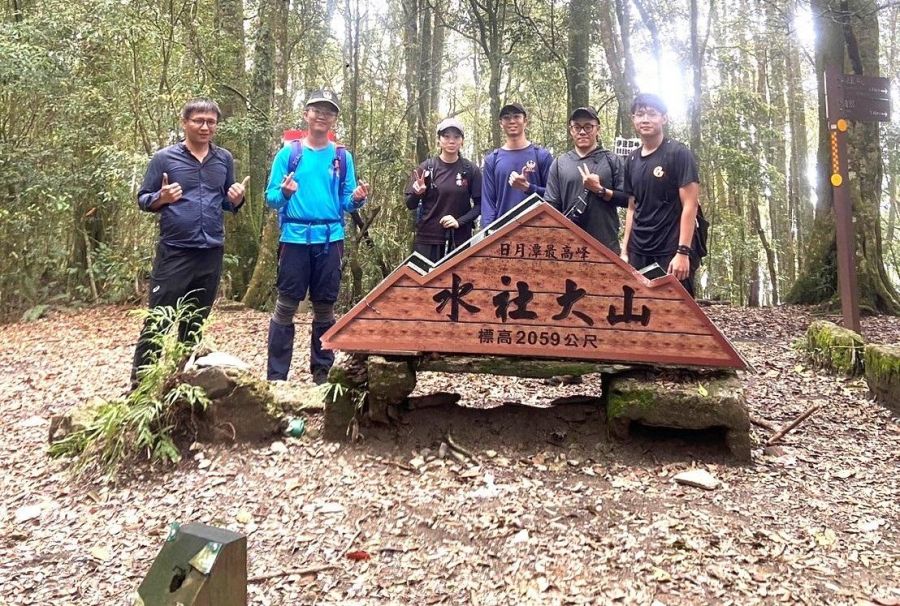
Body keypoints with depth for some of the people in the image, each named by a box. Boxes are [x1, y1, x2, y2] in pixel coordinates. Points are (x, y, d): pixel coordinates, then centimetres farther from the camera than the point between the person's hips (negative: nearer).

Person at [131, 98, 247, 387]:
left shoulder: (225, 159, 8)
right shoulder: (164, 157, -2)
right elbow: (142, 199, 2)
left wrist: (236, 199, -8)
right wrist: (162, 198, -19)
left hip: (211, 254, 4)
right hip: (174, 252, -3)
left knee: (196, 321, 13)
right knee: (157, 321, -2)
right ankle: (139, 383, 8)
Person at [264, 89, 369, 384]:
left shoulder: (342, 157, 10)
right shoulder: (288, 153, 4)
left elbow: (345, 202, 8)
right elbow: (271, 197, 1)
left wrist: (357, 199, -13)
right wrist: (285, 192, -20)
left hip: (330, 239, 2)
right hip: (295, 237, -2)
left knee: (325, 307, 8)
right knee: (286, 306, -2)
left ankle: (322, 372, 18)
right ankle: (276, 375, 4)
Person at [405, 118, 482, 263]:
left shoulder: (471, 170, 1)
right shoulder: (426, 168, 1)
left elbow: (479, 204, 4)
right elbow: (410, 205, 4)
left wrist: (460, 221, -12)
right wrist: (417, 194, -18)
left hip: (460, 240, 0)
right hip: (427, 239, 0)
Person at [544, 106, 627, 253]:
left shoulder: (612, 160, 4)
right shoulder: (559, 163, 7)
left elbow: (626, 199, -1)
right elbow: (551, 206, 4)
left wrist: (600, 190, -13)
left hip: (605, 244, -1)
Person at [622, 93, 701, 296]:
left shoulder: (679, 153, -5)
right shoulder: (632, 160, 12)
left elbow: (690, 205, -10)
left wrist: (683, 252, -18)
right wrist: (625, 250, 10)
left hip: (671, 252, -6)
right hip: (639, 252, 6)